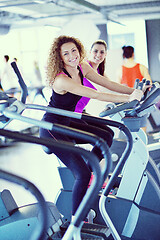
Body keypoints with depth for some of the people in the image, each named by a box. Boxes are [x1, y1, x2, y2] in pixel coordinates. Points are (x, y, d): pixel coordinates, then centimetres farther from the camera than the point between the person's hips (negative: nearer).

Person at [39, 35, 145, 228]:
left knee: (106, 135, 8)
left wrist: (135, 91, -16)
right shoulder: (61, 80, -28)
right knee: (81, 174, -16)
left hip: (66, 123, 9)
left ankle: (90, 175, 20)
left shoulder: (81, 67, -2)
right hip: (51, 129, -9)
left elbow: (108, 83, -5)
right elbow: (94, 95, -36)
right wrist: (128, 98, -38)